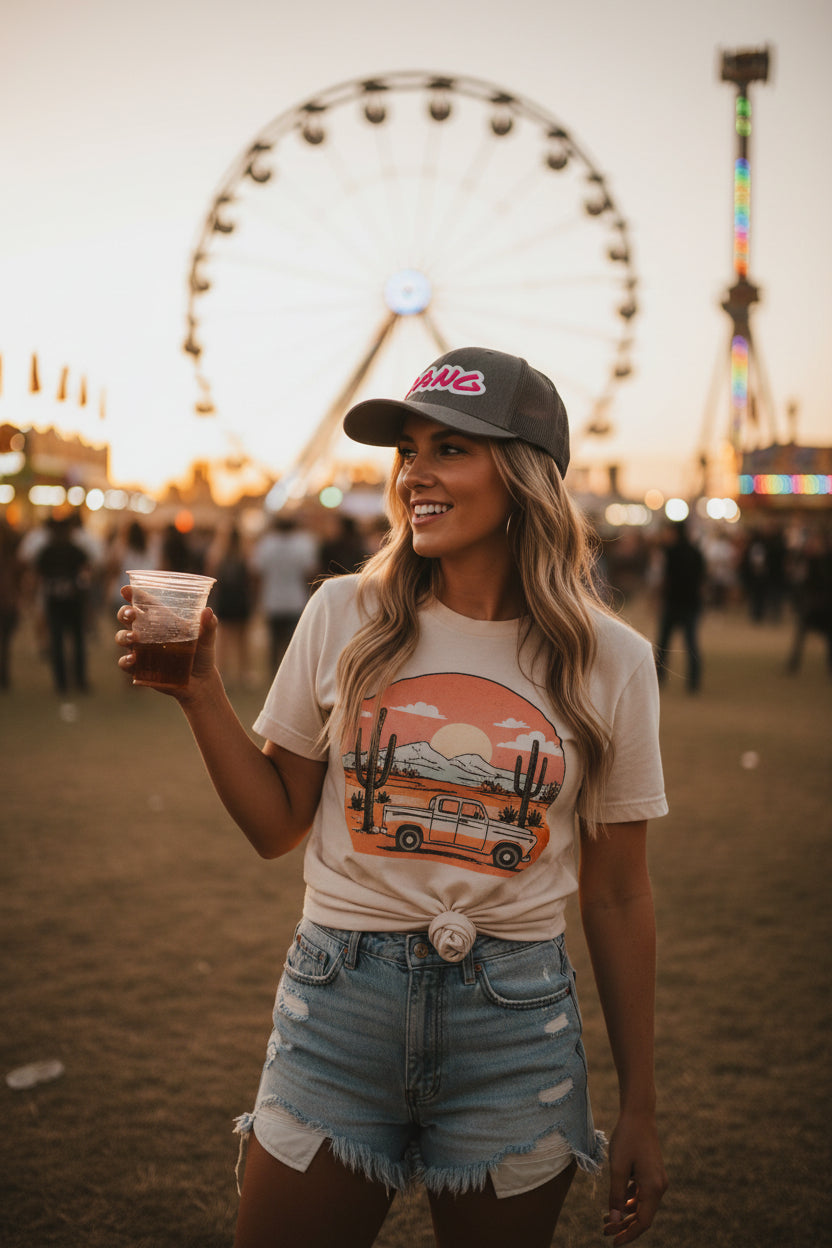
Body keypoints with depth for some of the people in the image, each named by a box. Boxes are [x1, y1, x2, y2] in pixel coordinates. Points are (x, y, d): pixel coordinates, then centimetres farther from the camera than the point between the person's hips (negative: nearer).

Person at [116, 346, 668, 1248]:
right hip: (338, 1004, 1)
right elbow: (277, 826, 5)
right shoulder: (346, 618, -2)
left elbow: (616, 897, 2)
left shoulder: (609, 661, -4)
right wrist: (200, 692, -8)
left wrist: (639, 1108, 5)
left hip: (517, 1021, 0)